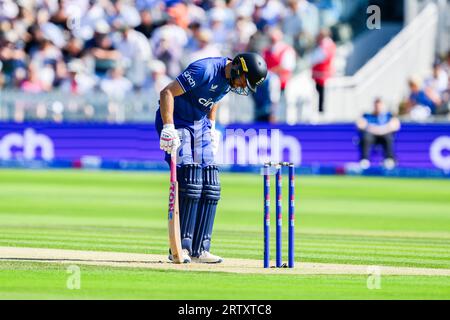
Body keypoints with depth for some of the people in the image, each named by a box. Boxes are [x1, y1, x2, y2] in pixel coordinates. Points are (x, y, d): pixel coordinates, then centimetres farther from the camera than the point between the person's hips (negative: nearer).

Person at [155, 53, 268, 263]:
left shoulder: (230, 77, -1)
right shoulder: (206, 70, -27)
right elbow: (167, 93, -29)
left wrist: (211, 127, 12)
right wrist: (168, 128, -35)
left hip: (200, 124, 8)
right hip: (177, 122, -8)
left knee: (210, 188, 0)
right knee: (191, 184, -18)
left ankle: (199, 249, 4)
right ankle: (181, 247, -13)